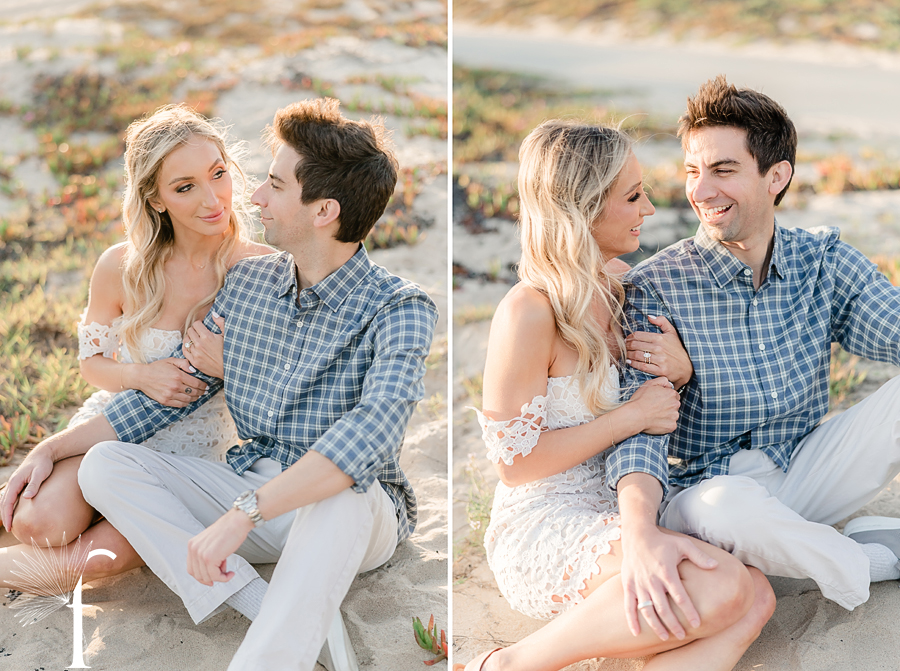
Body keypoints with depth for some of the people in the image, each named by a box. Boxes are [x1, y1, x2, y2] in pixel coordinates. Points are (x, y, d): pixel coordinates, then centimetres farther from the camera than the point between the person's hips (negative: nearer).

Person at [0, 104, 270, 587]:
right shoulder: (120, 268, -11)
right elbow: (91, 362, 4)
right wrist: (140, 375, -18)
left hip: (201, 452, -1)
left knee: (106, 555, -23)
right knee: (41, 524, -26)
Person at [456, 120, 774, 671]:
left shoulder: (618, 279, 10)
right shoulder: (530, 311, -17)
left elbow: (657, 406, 23)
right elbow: (514, 461, -15)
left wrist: (679, 370, -2)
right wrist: (633, 416, -12)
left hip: (613, 513, 8)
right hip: (541, 526, -8)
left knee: (757, 597, -18)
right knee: (722, 586, -30)